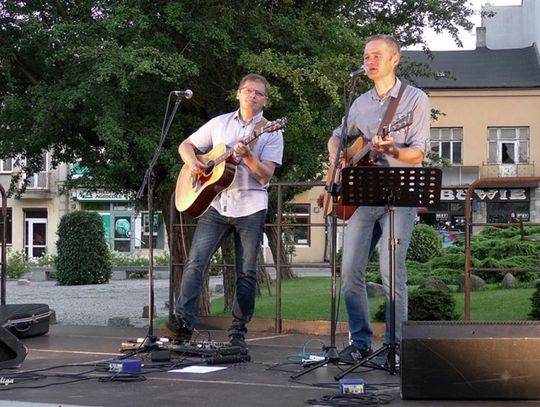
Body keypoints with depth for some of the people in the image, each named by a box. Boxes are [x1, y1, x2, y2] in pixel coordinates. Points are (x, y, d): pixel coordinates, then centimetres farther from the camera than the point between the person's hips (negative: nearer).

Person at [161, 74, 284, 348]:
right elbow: (186, 145, 19)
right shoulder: (220, 123, 13)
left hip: (250, 208, -2)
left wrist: (247, 157, -22)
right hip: (216, 204, 2)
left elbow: (265, 176, -6)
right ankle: (182, 322, -11)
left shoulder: (271, 133, 5)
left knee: (246, 272, 0)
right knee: (195, 261, -10)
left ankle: (238, 331, 9)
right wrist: (193, 164, -2)